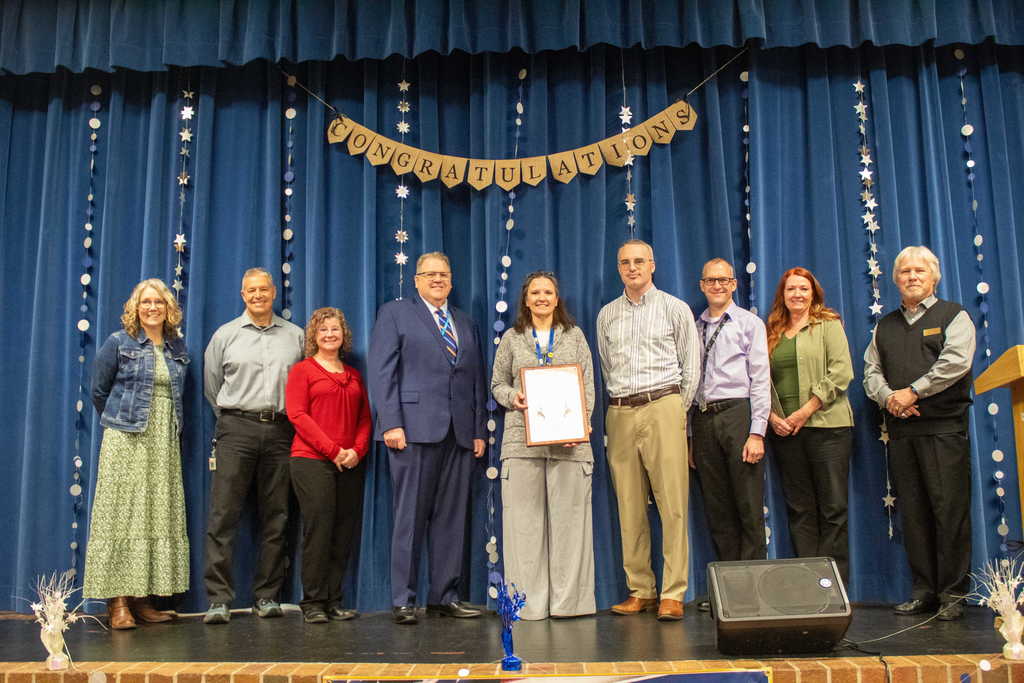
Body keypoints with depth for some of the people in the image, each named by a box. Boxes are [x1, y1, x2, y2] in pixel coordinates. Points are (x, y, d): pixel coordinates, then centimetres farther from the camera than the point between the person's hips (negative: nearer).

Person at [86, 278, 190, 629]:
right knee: (122, 514, -6)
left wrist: (168, 426, 11)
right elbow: (99, 390, 6)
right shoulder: (119, 343, 1)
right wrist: (120, 421, 11)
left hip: (165, 442, 4)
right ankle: (117, 602, -4)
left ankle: (141, 598, 9)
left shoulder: (179, 348, 12)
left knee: (159, 516, 2)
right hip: (125, 441, -4)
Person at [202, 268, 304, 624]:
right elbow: (211, 383, 16)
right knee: (224, 513, -8)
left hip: (280, 430, 2)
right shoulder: (225, 334, 9)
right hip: (237, 427, -1)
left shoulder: (295, 336, 12)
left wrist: (290, 416, 10)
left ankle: (267, 596, 11)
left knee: (275, 515, 3)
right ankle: (219, 599, -5)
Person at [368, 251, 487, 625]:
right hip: (415, 428, -4)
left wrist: (479, 430, 8)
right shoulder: (395, 313, 8)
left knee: (451, 517, 5)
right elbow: (381, 371, -2)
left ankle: (444, 595, 13)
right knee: (411, 516, -3)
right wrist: (390, 423, -12)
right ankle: (403, 600, 4)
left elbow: (477, 380, 17)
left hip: (460, 433, 5)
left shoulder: (467, 324, 22)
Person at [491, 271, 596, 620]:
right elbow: (497, 384, 14)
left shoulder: (574, 335, 13)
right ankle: (529, 600, 4)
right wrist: (512, 397, -8)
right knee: (525, 517, -2)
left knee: (569, 515, -1)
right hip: (522, 439, 0)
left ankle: (568, 599, 6)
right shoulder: (512, 339, 13)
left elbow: (588, 385, 8)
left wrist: (581, 422, -6)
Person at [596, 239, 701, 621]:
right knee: (629, 507, 2)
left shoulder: (675, 308, 7)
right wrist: (620, 403, 12)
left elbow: (691, 365, 6)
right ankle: (640, 590, 8)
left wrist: (677, 410, 4)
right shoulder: (607, 315, 16)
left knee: (672, 504, -8)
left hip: (662, 407, -3)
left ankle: (673, 593, -5)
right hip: (620, 414, 4)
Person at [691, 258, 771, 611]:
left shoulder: (749, 323, 5)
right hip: (703, 419, 4)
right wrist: (688, 436, 8)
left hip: (738, 413, -4)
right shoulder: (695, 328, 15)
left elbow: (760, 380, -2)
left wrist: (756, 433, -11)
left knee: (749, 507, -3)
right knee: (716, 509, 7)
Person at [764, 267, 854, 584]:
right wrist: (771, 415, -3)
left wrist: (807, 410, -12)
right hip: (784, 428, 4)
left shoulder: (828, 325, 4)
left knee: (832, 506, -2)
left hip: (826, 424, -4)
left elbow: (841, 372, -7)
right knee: (799, 508, 5)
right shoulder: (772, 332, 15)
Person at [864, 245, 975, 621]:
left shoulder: (953, 315, 6)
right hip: (900, 428, 5)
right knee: (912, 511, 4)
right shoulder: (885, 326, 20)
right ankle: (924, 590, 10)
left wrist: (912, 392, -11)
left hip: (943, 425, -4)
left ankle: (952, 593, 0)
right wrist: (888, 398, -4)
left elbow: (955, 362, -9)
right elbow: (871, 371, 15)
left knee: (950, 508, -6)